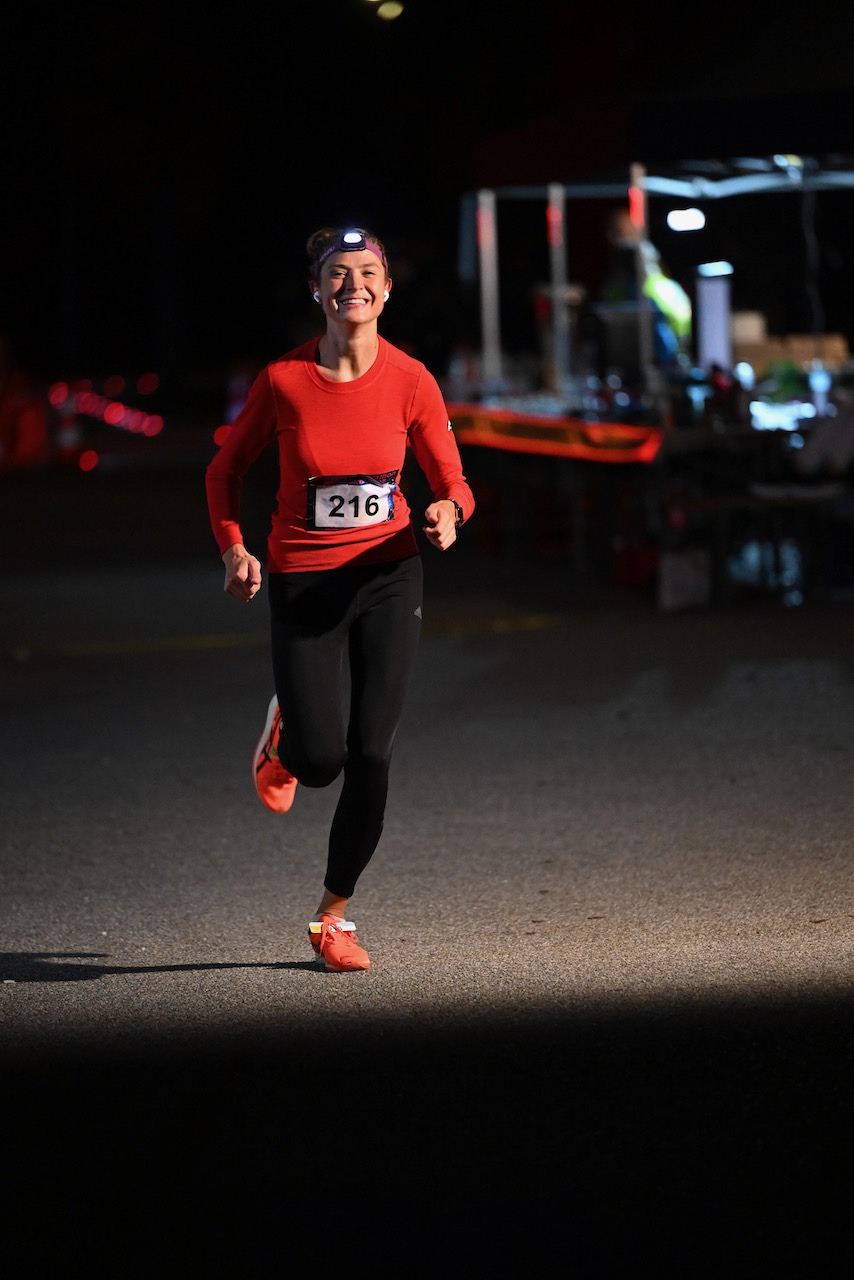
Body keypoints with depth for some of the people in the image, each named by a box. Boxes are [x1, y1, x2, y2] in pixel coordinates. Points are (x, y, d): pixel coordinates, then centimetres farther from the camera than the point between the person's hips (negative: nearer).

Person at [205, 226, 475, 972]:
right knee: (320, 758, -10)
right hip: (302, 581, -1)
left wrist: (449, 512, -22)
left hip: (388, 575, 1)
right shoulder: (283, 381, -9)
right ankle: (285, 738, 30)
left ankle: (335, 918, 13)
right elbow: (226, 471, 5)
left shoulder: (411, 381, -6)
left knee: (371, 755, -4)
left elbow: (453, 484, 1)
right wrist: (234, 549, -10)